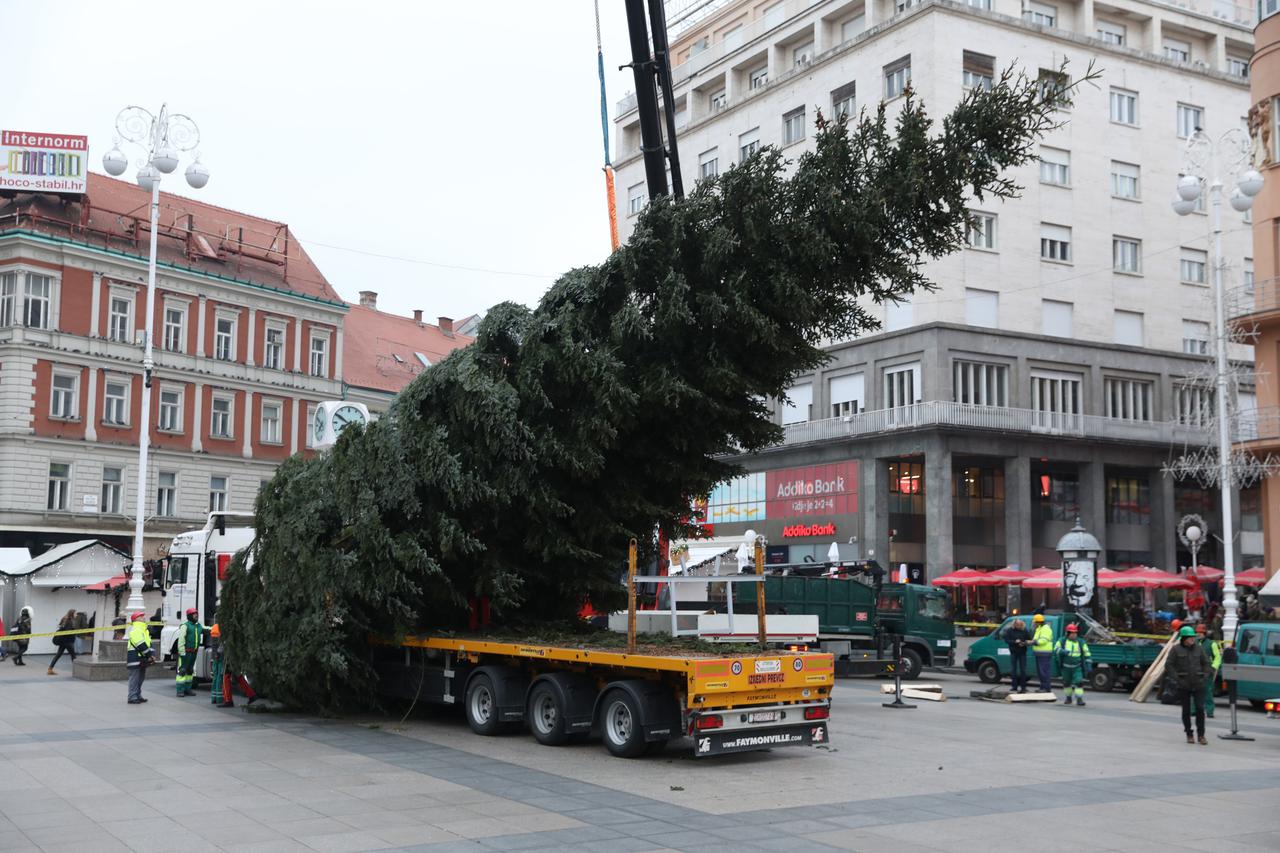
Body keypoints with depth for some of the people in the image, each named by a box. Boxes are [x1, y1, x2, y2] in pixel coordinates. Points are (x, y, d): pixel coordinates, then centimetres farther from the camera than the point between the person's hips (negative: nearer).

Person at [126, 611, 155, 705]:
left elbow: (148, 642, 16)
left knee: (140, 677, 15)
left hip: (142, 659, 10)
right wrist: (149, 654, -17)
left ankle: (138, 696, 23)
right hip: (135, 658, -10)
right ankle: (132, 697, -7)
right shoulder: (135, 630, -13)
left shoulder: (144, 630, 20)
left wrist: (152, 654, 2)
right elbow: (141, 645, -19)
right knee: (134, 678, -9)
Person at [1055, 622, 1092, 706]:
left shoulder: (1081, 642, -1)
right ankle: (1068, 698, 31)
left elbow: (1087, 654, 3)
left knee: (1079, 682, -15)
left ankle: (1079, 699, -13)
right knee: (1066, 683, 13)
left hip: (1077, 667, -1)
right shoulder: (1062, 641, -2)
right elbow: (1056, 650, -14)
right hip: (1066, 667, 1)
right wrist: (1063, 651, -33)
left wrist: (1089, 665, -5)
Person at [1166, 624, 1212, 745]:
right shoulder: (1176, 649, -3)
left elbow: (1205, 663, 13)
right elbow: (1168, 665, -3)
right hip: (1183, 685, -1)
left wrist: (1205, 676, 2)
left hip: (1198, 685, 1)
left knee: (1200, 708, -6)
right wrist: (1176, 679, -10)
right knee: (1186, 710, 6)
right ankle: (1189, 735, 17)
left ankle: (1201, 735, 2)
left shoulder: (1199, 648, 5)